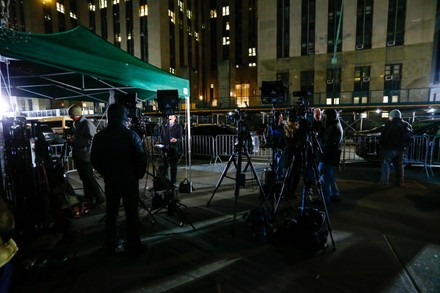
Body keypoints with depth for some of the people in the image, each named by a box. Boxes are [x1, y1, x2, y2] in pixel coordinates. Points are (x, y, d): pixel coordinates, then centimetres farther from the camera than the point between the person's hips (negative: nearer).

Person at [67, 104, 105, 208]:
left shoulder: (87, 124, -17)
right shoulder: (75, 124, 10)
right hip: (78, 155, 9)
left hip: (86, 156, -9)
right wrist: (70, 139, 1)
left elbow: (91, 140, -25)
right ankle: (88, 196, 29)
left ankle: (99, 198, 5)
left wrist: (75, 141, -21)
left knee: (90, 178, -4)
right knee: (84, 177, 17)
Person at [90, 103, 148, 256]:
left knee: (111, 212, 16)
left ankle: (112, 245, 27)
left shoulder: (99, 136, -1)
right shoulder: (131, 135, -15)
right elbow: (141, 158, -15)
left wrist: (105, 173, 17)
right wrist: (139, 174, 0)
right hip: (130, 180, -4)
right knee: (131, 213, 5)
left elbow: (94, 160, 5)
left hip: (110, 181, 4)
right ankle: (133, 246, 14)